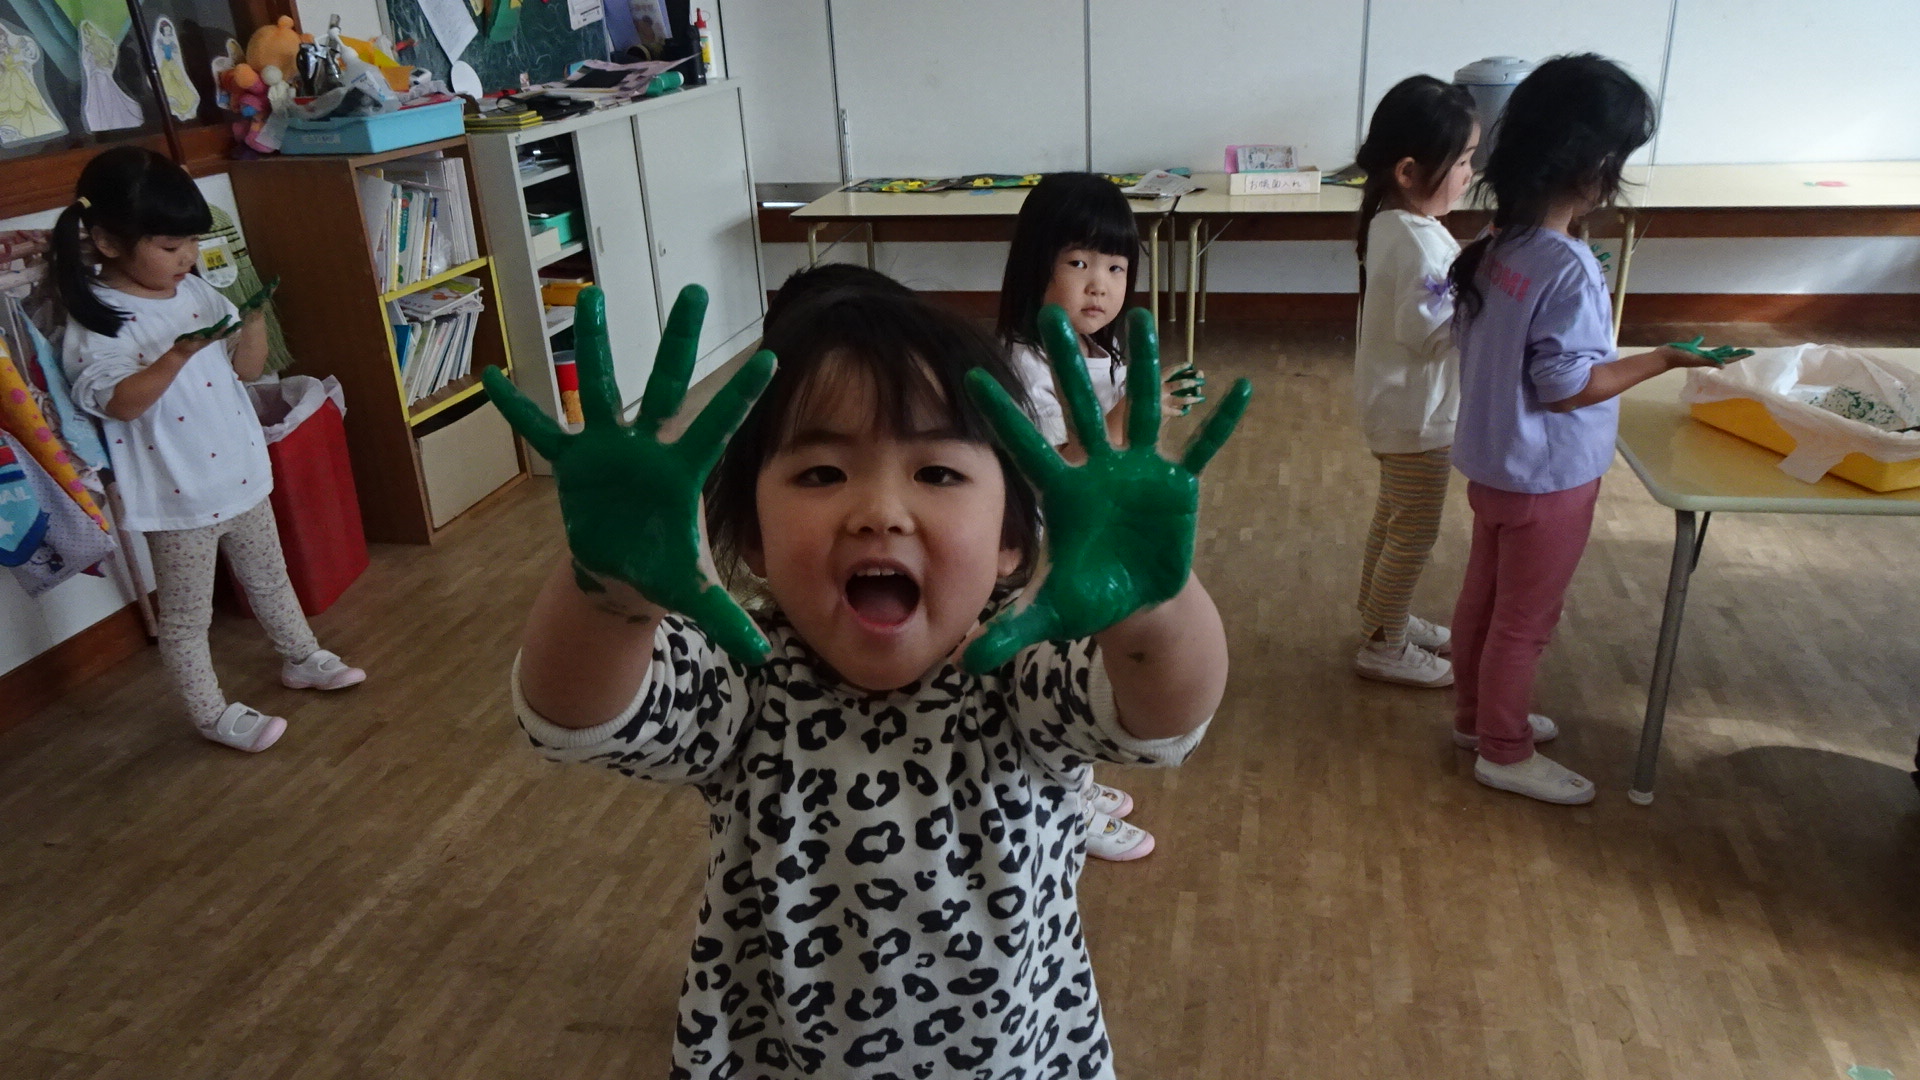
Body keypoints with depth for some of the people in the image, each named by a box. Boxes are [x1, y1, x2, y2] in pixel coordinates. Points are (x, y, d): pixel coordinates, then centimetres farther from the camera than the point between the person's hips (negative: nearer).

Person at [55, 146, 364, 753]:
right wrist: (178, 355, -35)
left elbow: (248, 370, 6)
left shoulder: (196, 293, 3)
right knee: (186, 616, 9)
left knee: (270, 578, 25)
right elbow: (118, 403, -24)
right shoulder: (96, 320, -16)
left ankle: (301, 658, 44)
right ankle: (212, 714, 23)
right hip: (176, 497, -6)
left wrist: (254, 326, -14)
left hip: (240, 475, 7)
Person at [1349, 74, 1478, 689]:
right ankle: (1384, 648, 18)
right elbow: (1428, 333, -30)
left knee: (1394, 517, 23)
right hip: (1416, 411, -10)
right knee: (1416, 532, 5)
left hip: (1398, 403, 10)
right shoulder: (1417, 243, -28)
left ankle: (1383, 617, 40)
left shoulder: (1392, 221, 2)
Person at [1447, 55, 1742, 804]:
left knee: (1484, 596, 22)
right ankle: (1504, 752, 25)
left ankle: (1477, 715, 40)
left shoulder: (1499, 244, -2)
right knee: (1525, 619, 8)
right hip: (1545, 477, -8)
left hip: (1493, 461, 8)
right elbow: (1566, 385, -23)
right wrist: (1661, 360, -14)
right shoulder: (1569, 267, -27)